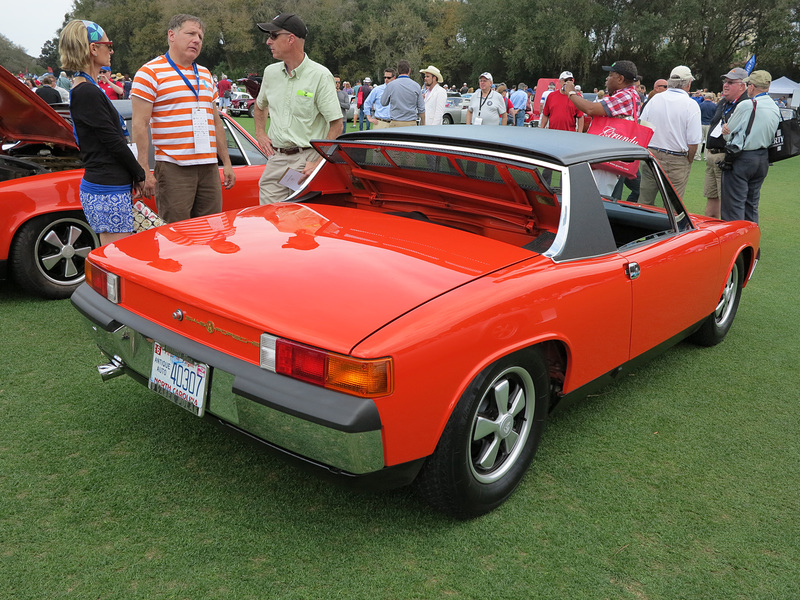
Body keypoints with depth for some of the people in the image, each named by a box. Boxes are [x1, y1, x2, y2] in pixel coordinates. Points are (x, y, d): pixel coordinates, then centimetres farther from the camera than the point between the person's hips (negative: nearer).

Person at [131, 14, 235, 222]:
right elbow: (140, 125, -8)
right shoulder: (151, 73, -2)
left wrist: (226, 162, 17)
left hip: (209, 168, 6)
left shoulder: (205, 75, 20)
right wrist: (144, 171, -16)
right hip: (174, 170, -6)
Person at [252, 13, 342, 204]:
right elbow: (260, 105, 32)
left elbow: (336, 125, -11)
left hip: (306, 159, -5)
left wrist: (319, 163, -18)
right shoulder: (270, 72, 11)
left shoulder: (320, 76, -8)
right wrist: (260, 133, 16)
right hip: (275, 158, 5)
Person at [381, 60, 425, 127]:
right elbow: (421, 109, 5)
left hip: (396, 124, -1)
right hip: (412, 124, 1)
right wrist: (423, 124, 17)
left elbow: (383, 103, 13)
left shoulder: (391, 85, -1)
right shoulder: (416, 86, 3)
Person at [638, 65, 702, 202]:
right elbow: (693, 143, -11)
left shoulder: (655, 99, 3)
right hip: (676, 162, -3)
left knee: (644, 202, 11)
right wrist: (688, 161, 5)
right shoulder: (691, 105, -8)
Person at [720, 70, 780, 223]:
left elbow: (728, 132, -9)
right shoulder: (776, 109, 8)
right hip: (763, 159, 8)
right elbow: (772, 138, 13)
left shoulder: (746, 105, -15)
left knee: (734, 205, -3)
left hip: (741, 159, -8)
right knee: (752, 204, 17)